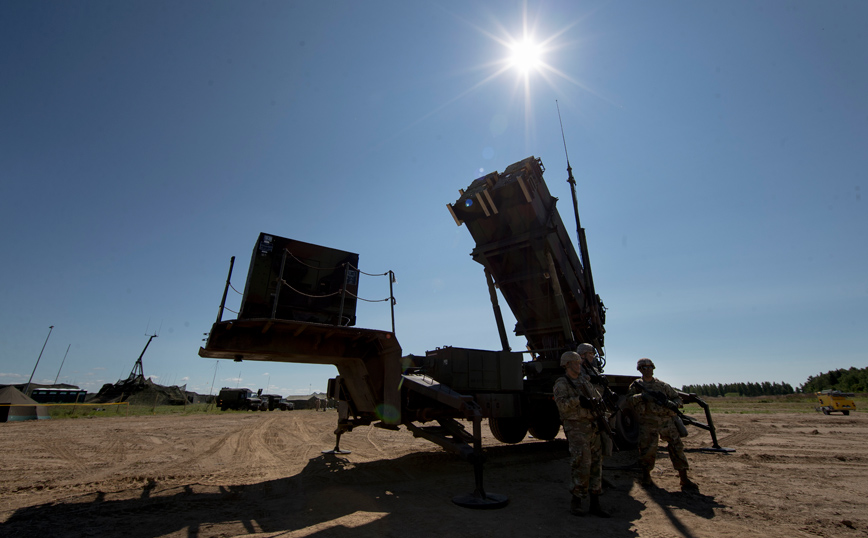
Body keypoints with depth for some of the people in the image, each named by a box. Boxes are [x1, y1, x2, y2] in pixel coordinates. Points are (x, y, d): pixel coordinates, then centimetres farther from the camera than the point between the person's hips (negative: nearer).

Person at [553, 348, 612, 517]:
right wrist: (578, 400, -29)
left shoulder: (585, 381, 15)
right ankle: (575, 501, 7)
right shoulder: (561, 384, -7)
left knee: (596, 464, 9)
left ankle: (595, 503, 18)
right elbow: (562, 404, -20)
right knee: (581, 464, -9)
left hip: (593, 426, 7)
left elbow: (597, 397, 25)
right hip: (576, 428, -7)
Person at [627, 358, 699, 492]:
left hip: (667, 420, 2)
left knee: (677, 447, -1)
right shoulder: (636, 385, 5)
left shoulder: (662, 385, 11)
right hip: (648, 423, -2)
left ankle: (684, 479, 10)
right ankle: (646, 476, 19)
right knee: (647, 449, -2)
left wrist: (673, 404, -8)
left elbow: (677, 398, 14)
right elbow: (628, 399, -9)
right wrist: (641, 396, -24)